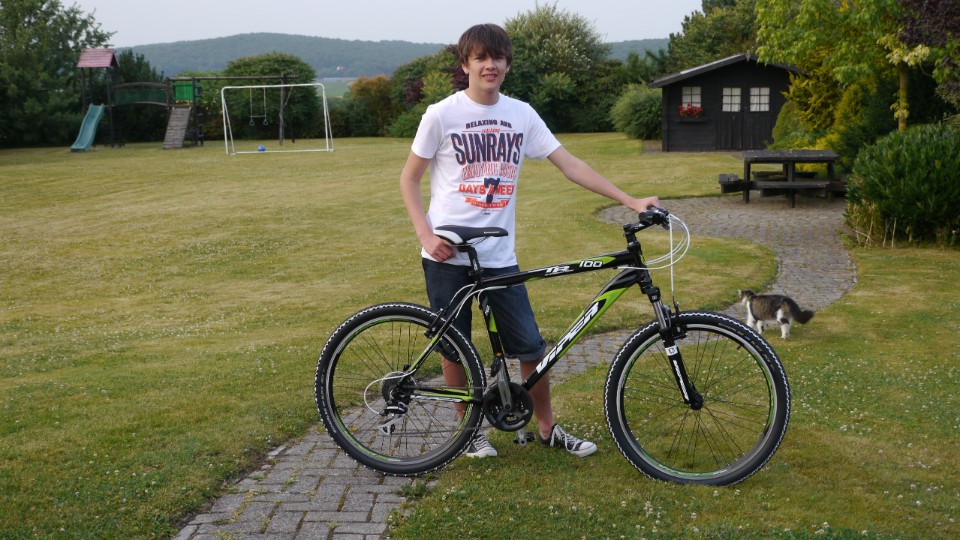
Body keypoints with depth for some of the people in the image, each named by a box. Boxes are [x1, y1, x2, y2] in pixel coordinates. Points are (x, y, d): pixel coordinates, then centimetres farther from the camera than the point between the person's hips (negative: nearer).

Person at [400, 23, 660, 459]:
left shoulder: (521, 115, 4)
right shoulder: (442, 115, -6)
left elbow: (570, 165, 4)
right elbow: (409, 178, 1)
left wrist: (630, 201, -2)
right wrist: (426, 234, -12)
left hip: (498, 256, 3)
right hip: (448, 256, -2)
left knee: (531, 347, 4)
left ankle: (547, 429, 23)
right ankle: (470, 429, 28)